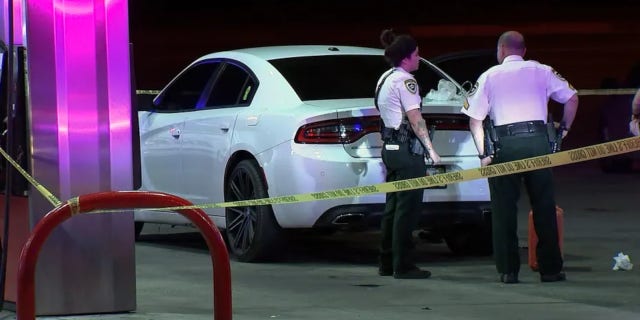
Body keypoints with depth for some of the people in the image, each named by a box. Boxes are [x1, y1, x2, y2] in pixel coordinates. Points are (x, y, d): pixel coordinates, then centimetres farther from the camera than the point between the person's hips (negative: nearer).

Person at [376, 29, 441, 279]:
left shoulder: (385, 79, 16)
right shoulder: (405, 81, -13)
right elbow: (416, 120, -17)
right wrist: (431, 150, -15)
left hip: (391, 147, 10)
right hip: (407, 150, -10)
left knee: (393, 207, 13)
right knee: (407, 209, -7)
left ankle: (387, 263, 17)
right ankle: (403, 266, -6)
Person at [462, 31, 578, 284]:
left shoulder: (489, 76, 10)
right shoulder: (540, 71, 11)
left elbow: (474, 120, 5)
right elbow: (572, 97, 7)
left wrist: (483, 154, 6)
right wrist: (564, 128, 16)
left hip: (505, 144, -1)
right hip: (537, 140, 1)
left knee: (504, 210, 5)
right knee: (544, 208, 6)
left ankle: (508, 270, 2)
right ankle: (550, 269, 7)